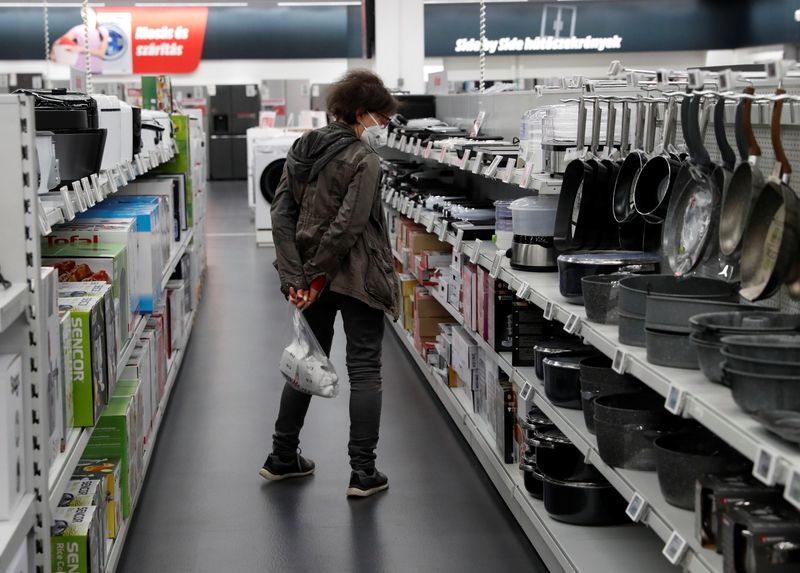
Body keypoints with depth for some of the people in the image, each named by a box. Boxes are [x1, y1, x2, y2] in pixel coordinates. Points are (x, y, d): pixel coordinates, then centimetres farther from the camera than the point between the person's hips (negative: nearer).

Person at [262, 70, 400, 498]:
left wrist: (294, 275, -3)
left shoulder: (302, 151, 8)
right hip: (356, 279, -7)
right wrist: (317, 273, -12)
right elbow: (348, 225, -21)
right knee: (364, 370, 2)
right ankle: (363, 473, 3)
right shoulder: (364, 160, -13)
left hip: (313, 279, 7)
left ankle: (282, 458, 26)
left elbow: (281, 214, 3)